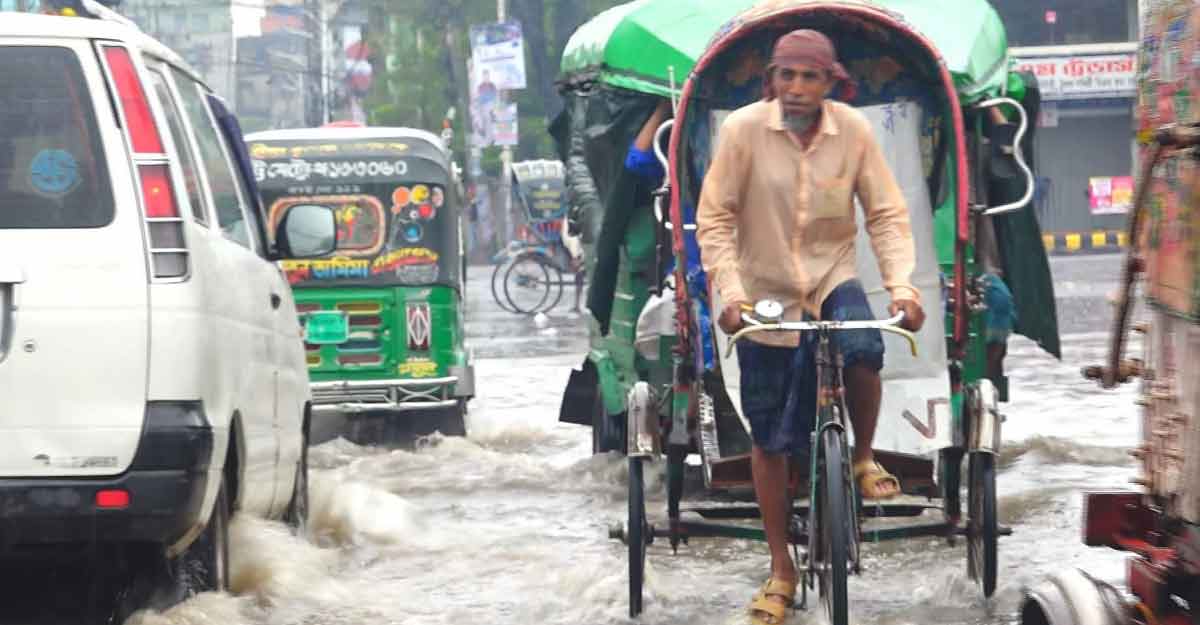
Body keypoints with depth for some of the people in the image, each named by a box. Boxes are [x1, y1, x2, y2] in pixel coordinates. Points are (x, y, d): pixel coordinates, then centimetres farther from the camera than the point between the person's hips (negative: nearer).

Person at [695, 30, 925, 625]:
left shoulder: (853, 130, -11)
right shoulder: (744, 128, -15)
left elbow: (887, 214, -7)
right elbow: (715, 217, -11)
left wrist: (903, 286, -20)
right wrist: (729, 291, -22)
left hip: (833, 279, 0)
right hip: (767, 294, 0)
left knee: (862, 351, -34)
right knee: (770, 439, 4)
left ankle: (864, 458, -4)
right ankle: (781, 570, 19)